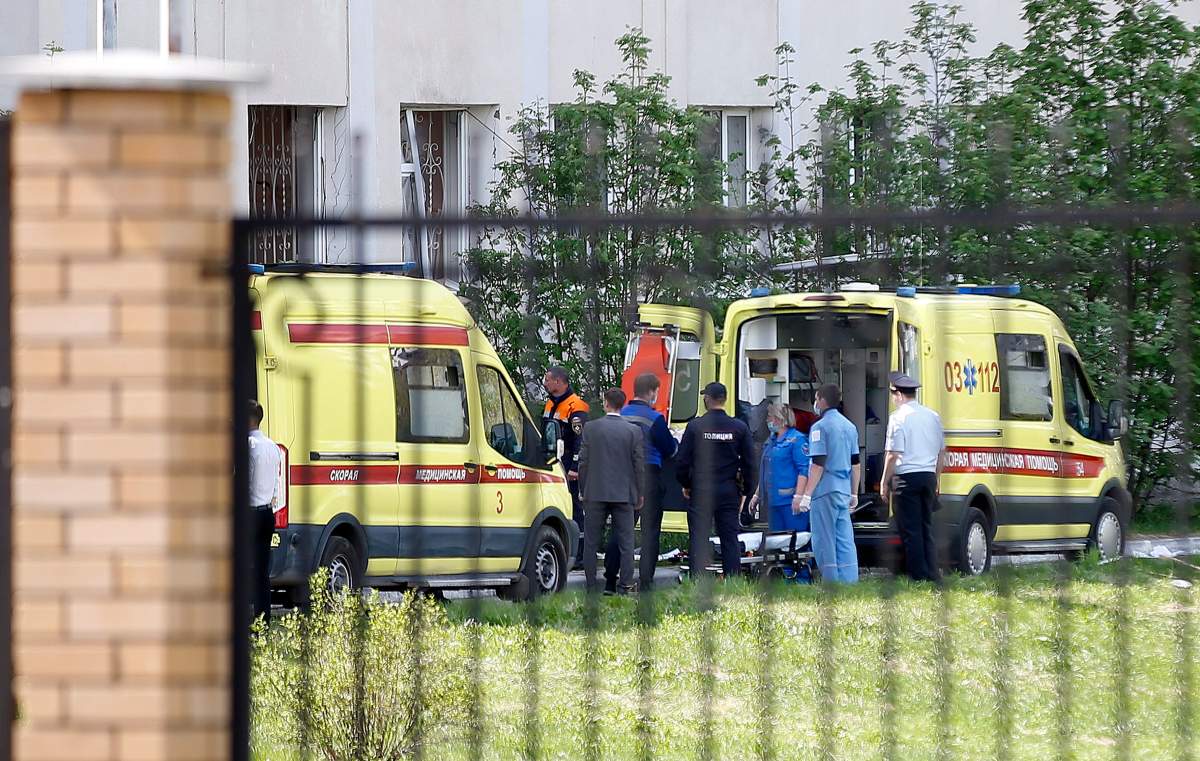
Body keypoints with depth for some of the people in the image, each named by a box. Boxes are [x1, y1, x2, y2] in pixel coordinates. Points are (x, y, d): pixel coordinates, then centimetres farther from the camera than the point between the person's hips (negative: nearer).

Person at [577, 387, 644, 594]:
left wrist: (582, 490, 10)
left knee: (591, 542, 8)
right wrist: (639, 494, 9)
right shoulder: (633, 431, -3)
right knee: (625, 541, 4)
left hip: (596, 492, 0)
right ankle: (626, 586, 0)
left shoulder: (591, 428, -4)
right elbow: (639, 463, -1)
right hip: (624, 493, 0)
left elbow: (583, 461, -1)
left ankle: (591, 585, 7)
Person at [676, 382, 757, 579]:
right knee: (730, 540, 6)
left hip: (701, 491, -2)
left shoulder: (695, 427, -6)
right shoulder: (739, 428, 0)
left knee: (698, 540, 1)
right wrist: (746, 491, 15)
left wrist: (686, 485, 13)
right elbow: (750, 464, 3)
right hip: (729, 490, 2)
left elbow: (682, 461, -4)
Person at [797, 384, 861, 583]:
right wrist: (854, 494, 24)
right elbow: (856, 464, 17)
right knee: (845, 542, 6)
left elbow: (818, 464, -15)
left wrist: (806, 494, -14)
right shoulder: (850, 427, 13)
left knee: (824, 542, -2)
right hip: (844, 492, 7)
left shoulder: (820, 427, -10)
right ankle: (849, 585, 3)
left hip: (825, 492, -7)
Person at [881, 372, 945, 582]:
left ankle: (919, 576, -4)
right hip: (928, 476, 6)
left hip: (906, 478, -6)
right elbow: (940, 452, 17)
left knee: (910, 531, -2)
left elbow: (893, 454, -13)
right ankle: (933, 575, 8)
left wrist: (884, 482, -5)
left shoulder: (899, 417, -9)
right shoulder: (932, 416, 12)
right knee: (926, 528, 12)